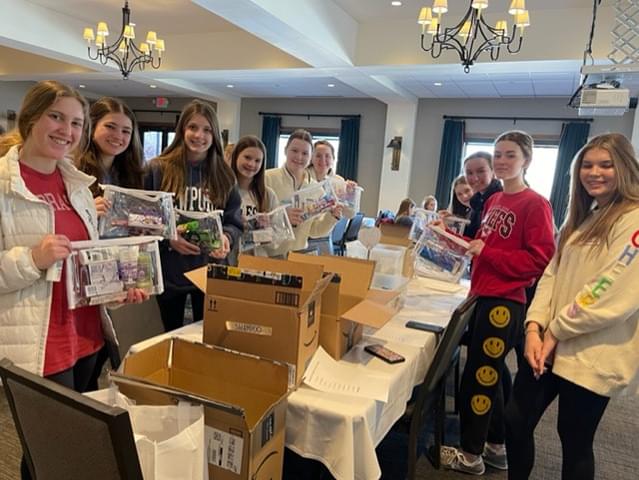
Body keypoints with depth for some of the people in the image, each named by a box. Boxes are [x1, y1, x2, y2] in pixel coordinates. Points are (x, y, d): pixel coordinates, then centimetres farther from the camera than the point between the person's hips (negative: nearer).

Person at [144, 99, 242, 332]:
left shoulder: (224, 176, 5)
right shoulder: (157, 169, -3)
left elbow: (234, 222, 5)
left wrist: (226, 238, -16)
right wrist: (167, 238, -19)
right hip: (169, 274, -2)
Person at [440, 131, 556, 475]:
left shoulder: (535, 204, -12)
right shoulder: (493, 201, 11)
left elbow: (541, 259, -18)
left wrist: (486, 253, -20)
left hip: (505, 303, -8)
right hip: (484, 297, 8)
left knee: (477, 377, 1)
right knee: (489, 375, 18)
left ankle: (471, 455, 20)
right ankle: (496, 447, 35)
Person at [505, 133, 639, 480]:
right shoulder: (582, 218, 14)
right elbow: (552, 274, 8)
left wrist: (557, 331, -14)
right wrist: (535, 327, -5)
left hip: (593, 357, -7)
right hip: (551, 345, 7)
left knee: (575, 443, 10)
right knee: (516, 422, 11)